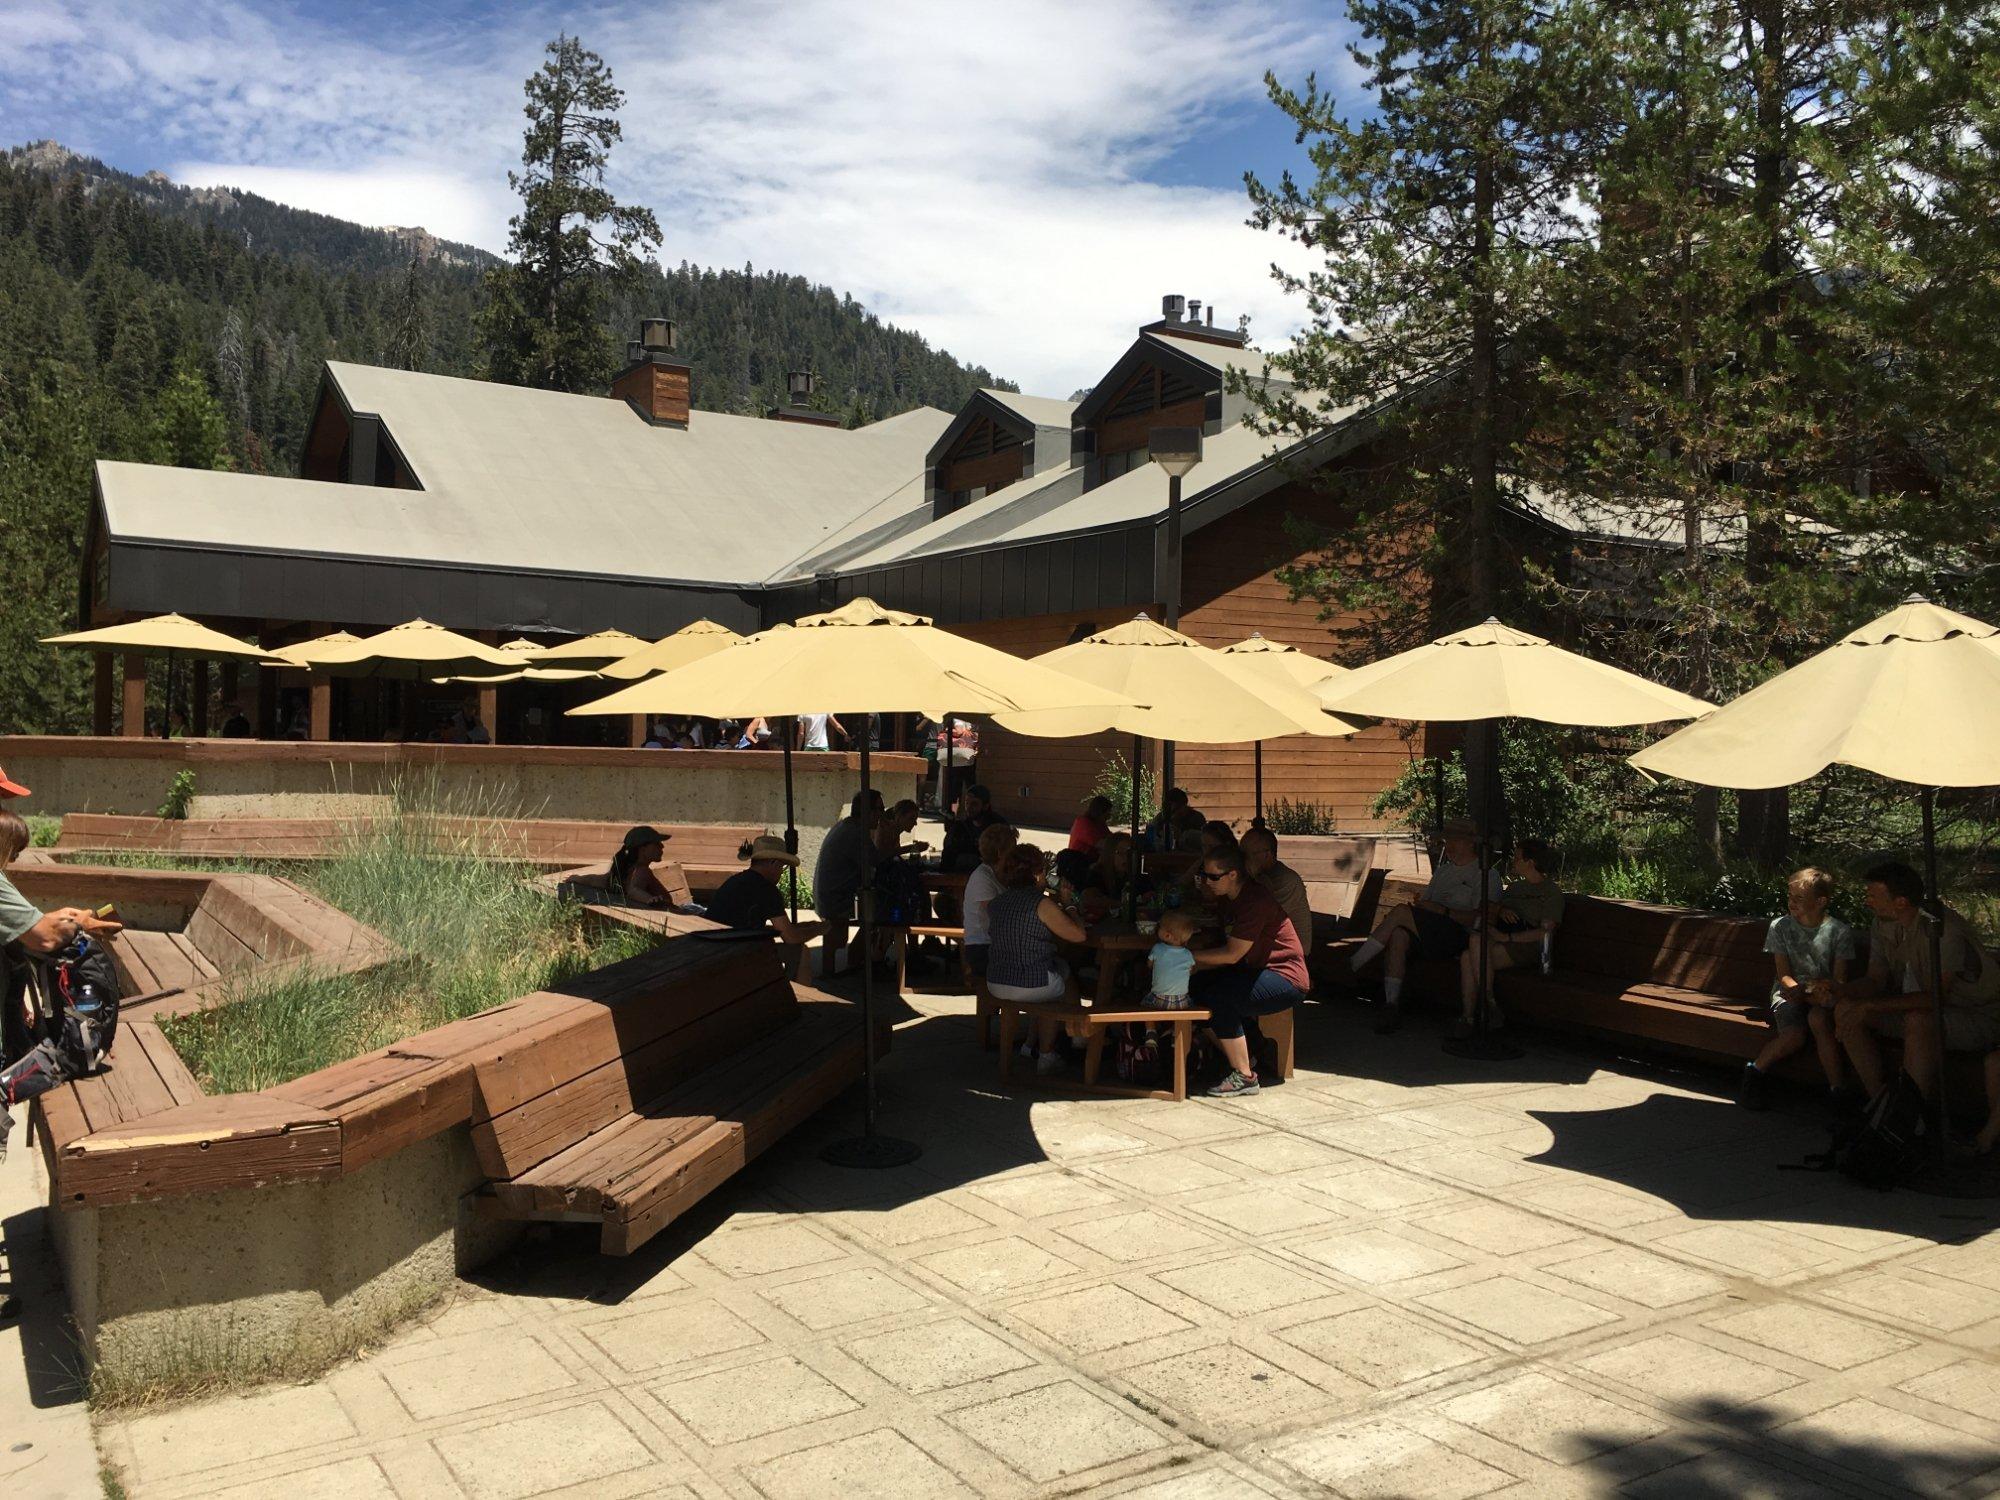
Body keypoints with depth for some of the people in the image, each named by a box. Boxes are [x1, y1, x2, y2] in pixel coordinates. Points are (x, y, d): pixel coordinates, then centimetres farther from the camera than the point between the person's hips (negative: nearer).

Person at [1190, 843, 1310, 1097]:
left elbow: (1232, 954, -22)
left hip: (1287, 980, -10)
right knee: (1196, 987, -6)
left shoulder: (1256, 900, -22)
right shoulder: (1227, 897, 8)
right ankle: (1241, 1056, 6)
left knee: (1220, 999, -28)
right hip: (1254, 970, 10)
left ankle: (1245, 1076, -16)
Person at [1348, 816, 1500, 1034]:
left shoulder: (1487, 875, 4)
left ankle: (1351, 967, -19)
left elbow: (1482, 918, -10)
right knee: (1398, 934, -29)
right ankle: (1392, 1007, -33)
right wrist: (1417, 908, 0)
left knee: (1401, 912, -25)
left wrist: (1443, 911, -16)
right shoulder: (1443, 870, 30)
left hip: (1460, 936, -6)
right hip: (1427, 935, 6)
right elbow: (1425, 902, 25)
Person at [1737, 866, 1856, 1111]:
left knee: (1818, 1018, -37)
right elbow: (1783, 975, -2)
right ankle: (1755, 1070, -6)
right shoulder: (1780, 926, 2)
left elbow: (1840, 979, -3)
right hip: (1790, 992, 0)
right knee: (1794, 1035, -32)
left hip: (1825, 997, 0)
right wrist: (1807, 993, -21)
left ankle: (1838, 1089, -29)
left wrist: (1826, 990, -27)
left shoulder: (1840, 932, 0)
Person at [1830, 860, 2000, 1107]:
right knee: (1844, 1008, -9)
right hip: (1916, 1009, 8)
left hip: (1977, 1018, -8)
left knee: (1919, 1019, -38)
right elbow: (1875, 981, 4)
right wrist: (1836, 990, -18)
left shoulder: (1944, 928, -26)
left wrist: (1869, 1006, -31)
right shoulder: (1883, 925, -1)